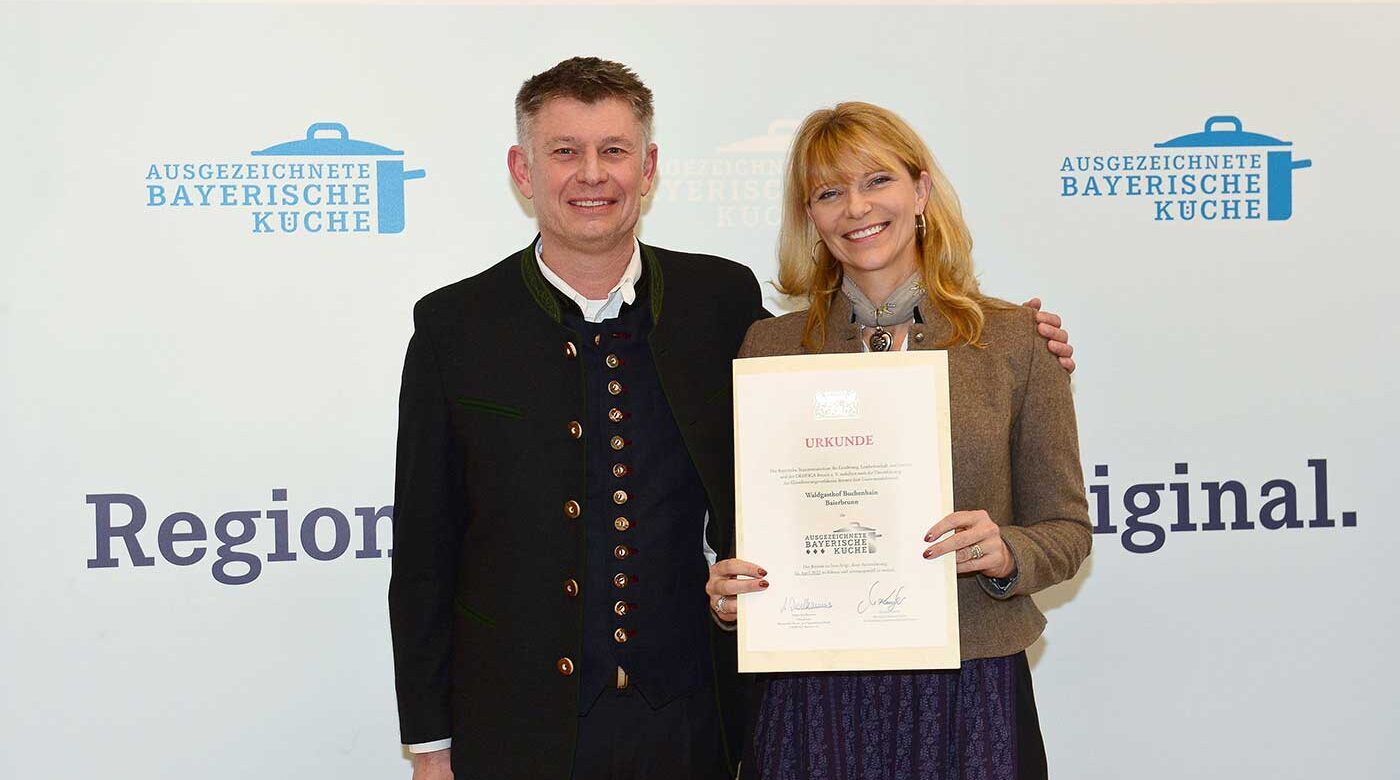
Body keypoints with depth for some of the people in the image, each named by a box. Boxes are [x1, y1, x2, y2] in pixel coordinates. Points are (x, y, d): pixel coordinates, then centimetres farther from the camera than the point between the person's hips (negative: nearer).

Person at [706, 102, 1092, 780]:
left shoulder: (1015, 339, 0)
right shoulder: (769, 347, 3)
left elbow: (1065, 529, 4)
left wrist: (1003, 552, -17)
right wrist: (727, 590, -12)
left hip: (970, 695, 0)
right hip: (811, 699, 1)